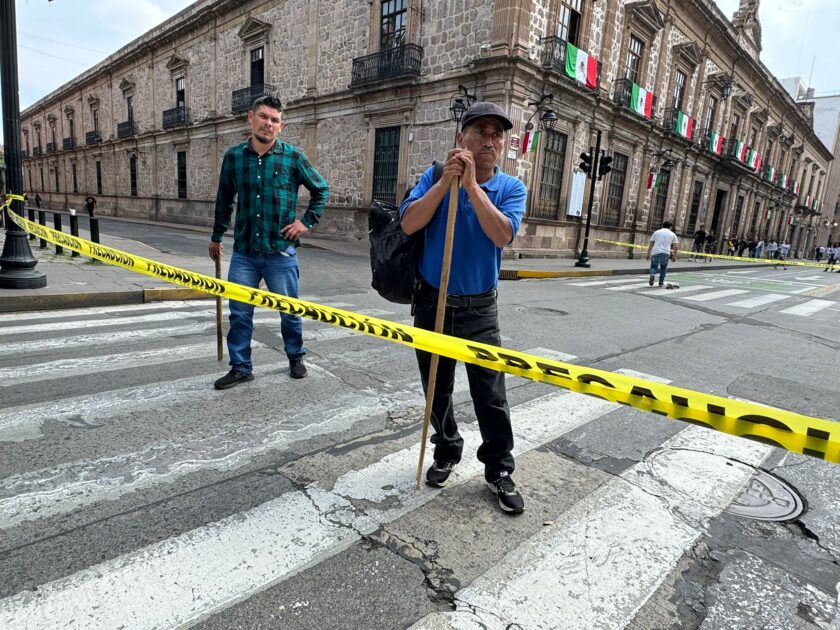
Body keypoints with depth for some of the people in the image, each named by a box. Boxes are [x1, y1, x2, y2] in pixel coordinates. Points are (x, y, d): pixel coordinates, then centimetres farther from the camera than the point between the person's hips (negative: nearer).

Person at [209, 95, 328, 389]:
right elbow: (224, 200, 14)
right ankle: (241, 367, 21)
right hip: (244, 252, 2)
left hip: (281, 251, -2)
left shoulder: (293, 156, -3)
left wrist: (307, 221, 1)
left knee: (289, 310, 10)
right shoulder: (233, 156, 3)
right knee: (239, 312, 6)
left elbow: (321, 189, 9)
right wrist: (216, 237, 19)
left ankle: (295, 358, 32)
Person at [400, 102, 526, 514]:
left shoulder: (511, 188, -2)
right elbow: (408, 224, -15)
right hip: (432, 304, 1)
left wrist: (471, 184, -23)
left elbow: (502, 235, -21)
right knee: (437, 390, 13)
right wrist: (446, 181, -22)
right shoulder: (434, 177, -1)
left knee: (491, 395, 0)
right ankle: (446, 453, 35)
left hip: (479, 310, -1)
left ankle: (499, 470, 19)